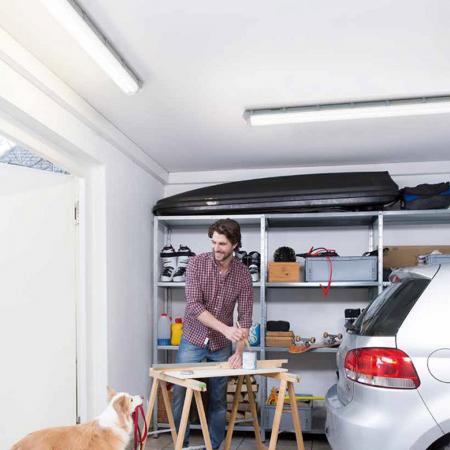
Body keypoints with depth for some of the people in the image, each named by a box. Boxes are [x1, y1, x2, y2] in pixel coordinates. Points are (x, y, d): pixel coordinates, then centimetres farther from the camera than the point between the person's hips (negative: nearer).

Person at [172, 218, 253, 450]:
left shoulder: (243, 274, -9)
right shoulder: (196, 263, -15)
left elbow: (245, 316, -8)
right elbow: (193, 306, -24)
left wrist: (239, 352, -19)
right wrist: (226, 328, -34)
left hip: (221, 346, 2)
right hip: (193, 341, -1)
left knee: (218, 401, 10)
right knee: (181, 397, 2)